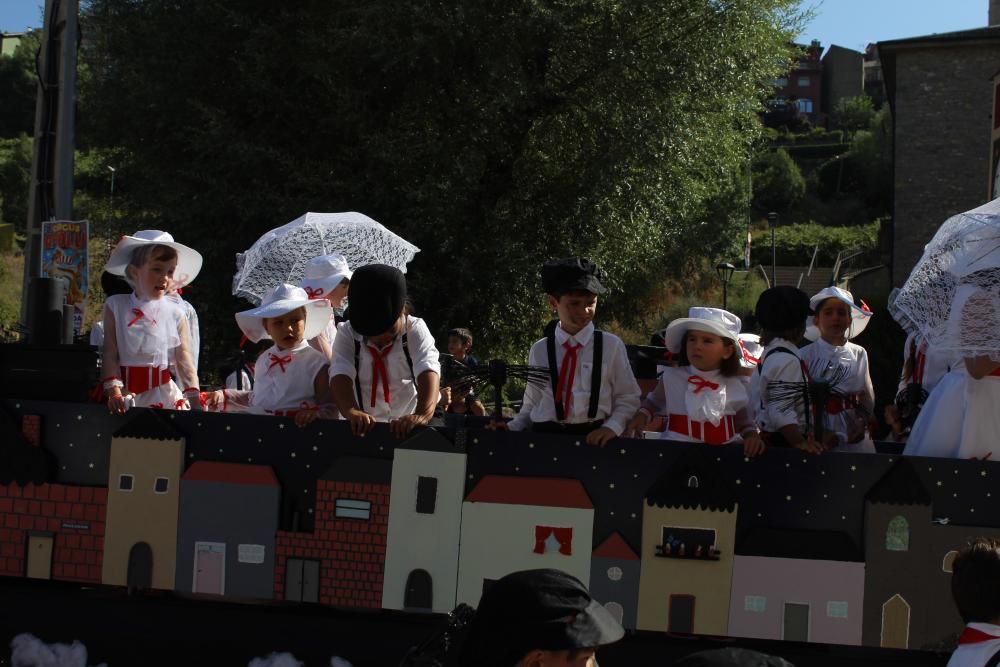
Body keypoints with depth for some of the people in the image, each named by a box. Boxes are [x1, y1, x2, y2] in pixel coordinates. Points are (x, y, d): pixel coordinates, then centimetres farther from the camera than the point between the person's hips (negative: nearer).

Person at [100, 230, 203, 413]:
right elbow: (110, 354, -3)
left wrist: (195, 402, -10)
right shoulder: (115, 306, 2)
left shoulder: (175, 314, 3)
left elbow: (184, 361, 0)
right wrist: (114, 394, -15)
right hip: (126, 393, -1)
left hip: (162, 395, 1)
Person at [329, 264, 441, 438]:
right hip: (363, 429, -1)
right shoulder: (347, 333, -4)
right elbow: (341, 375, -19)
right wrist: (351, 412, -41)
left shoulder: (416, 329, -6)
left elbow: (428, 371, -22)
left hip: (407, 426, 1)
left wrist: (423, 415, -42)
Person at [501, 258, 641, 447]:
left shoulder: (611, 346, 3)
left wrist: (612, 427, -9)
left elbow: (628, 399, 7)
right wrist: (511, 428, -1)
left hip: (593, 439, -1)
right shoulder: (539, 351, 9)